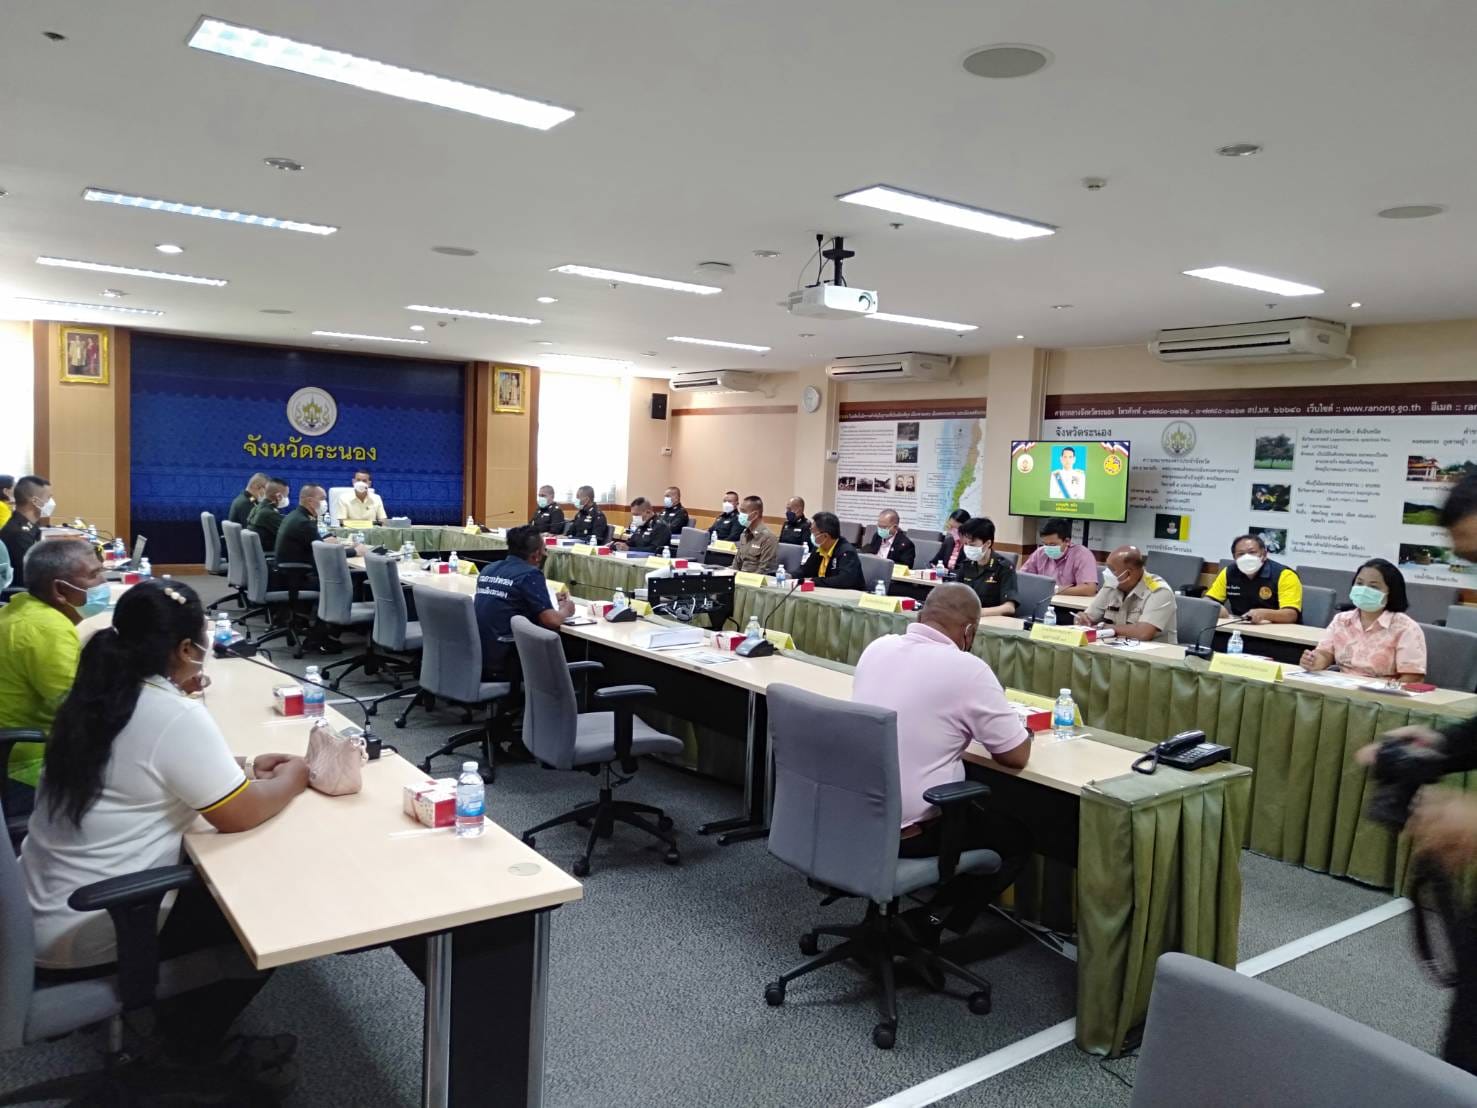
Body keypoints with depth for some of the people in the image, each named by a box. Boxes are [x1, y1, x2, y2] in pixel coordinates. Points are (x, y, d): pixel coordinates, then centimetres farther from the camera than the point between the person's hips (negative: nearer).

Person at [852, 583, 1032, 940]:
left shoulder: (877, 647, 2)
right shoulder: (967, 670, -16)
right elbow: (1017, 755, -6)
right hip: (905, 831, -7)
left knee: (974, 808, 32)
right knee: (1016, 840, 18)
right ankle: (928, 924, 8)